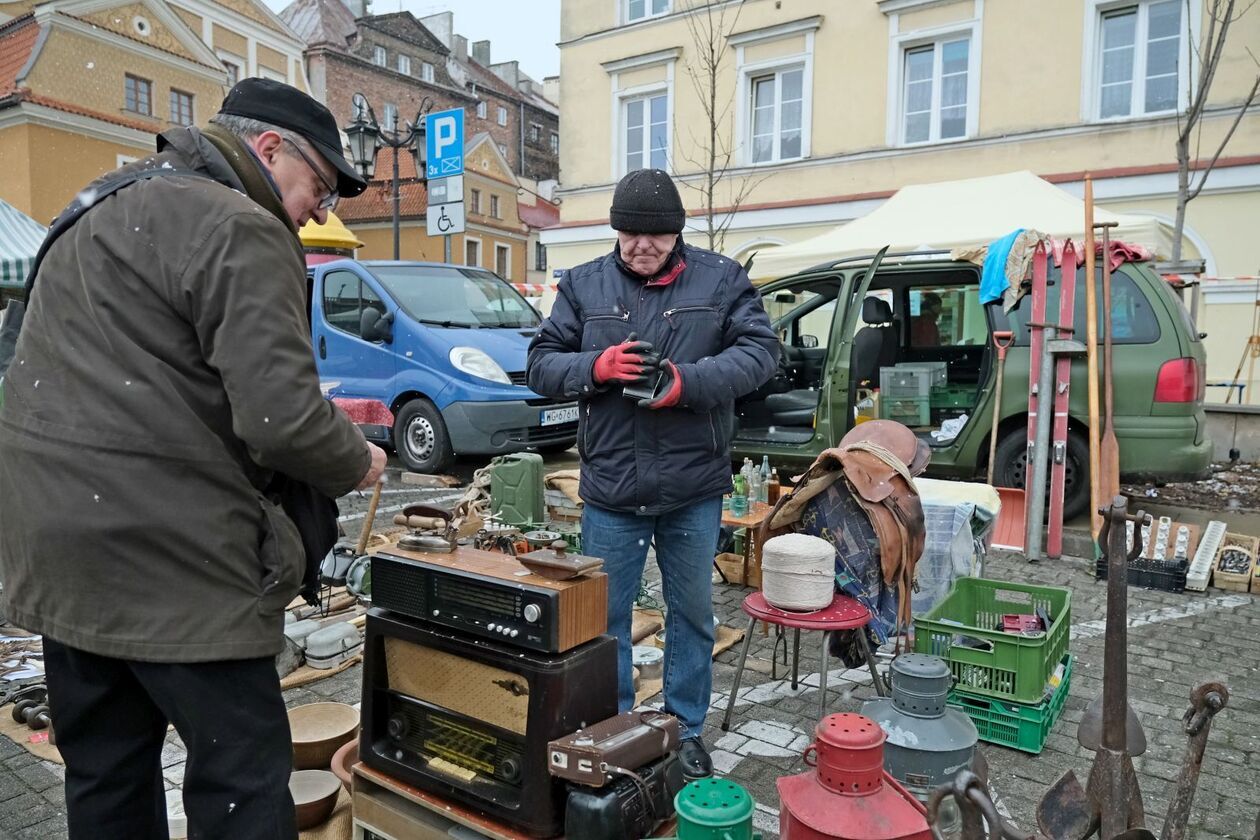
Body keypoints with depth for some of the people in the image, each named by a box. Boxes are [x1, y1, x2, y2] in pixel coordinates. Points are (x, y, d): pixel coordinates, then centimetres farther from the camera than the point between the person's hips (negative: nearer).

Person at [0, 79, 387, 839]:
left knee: (105, 774, 20)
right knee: (244, 779, 1)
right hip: (163, 549, -10)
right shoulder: (239, 232, -13)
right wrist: (356, 464, -4)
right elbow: (281, 418, -22)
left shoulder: (106, 208, 19)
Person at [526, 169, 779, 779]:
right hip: (610, 487, 1)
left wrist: (689, 380, -21)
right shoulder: (583, 285, 5)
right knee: (604, 616, 12)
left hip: (695, 488, 0)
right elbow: (541, 364, 4)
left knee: (692, 615, 15)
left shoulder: (721, 280, 2)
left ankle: (685, 730, 35)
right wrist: (594, 366, -17)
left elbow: (760, 350, -5)